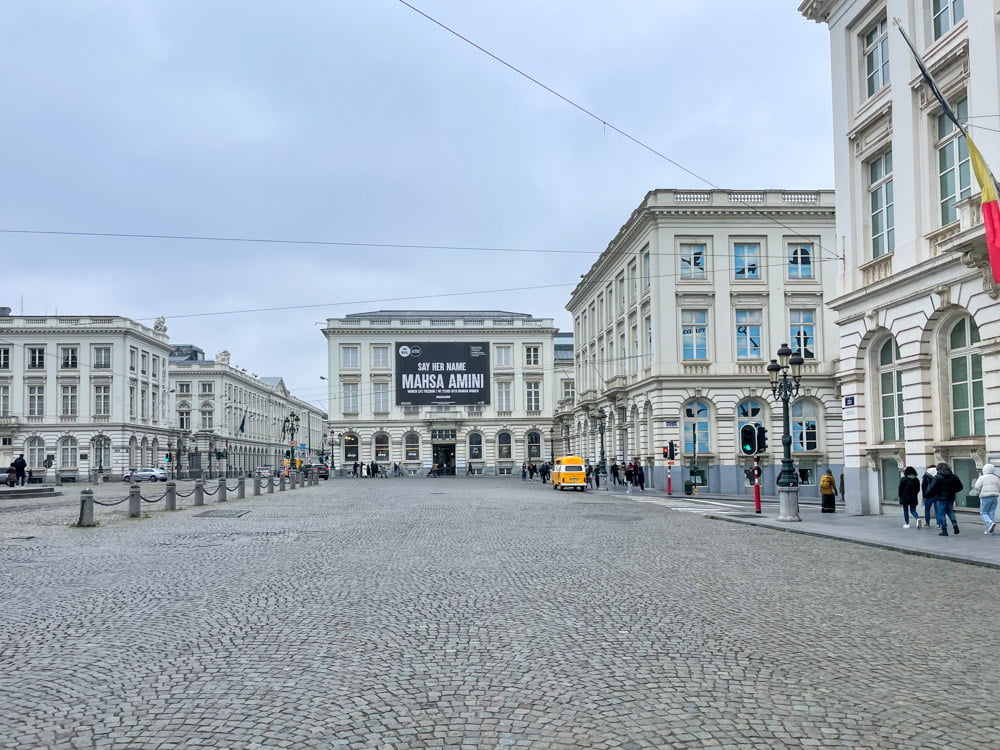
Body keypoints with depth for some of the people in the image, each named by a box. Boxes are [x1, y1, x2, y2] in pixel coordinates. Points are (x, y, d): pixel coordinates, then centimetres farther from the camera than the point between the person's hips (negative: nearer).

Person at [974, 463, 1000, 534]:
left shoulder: (982, 478, -6)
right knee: (991, 513, 8)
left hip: (985, 497, -4)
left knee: (984, 513, 5)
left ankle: (991, 522, -21)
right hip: (994, 497, 4)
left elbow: (977, 487, -11)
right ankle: (989, 530, 5)